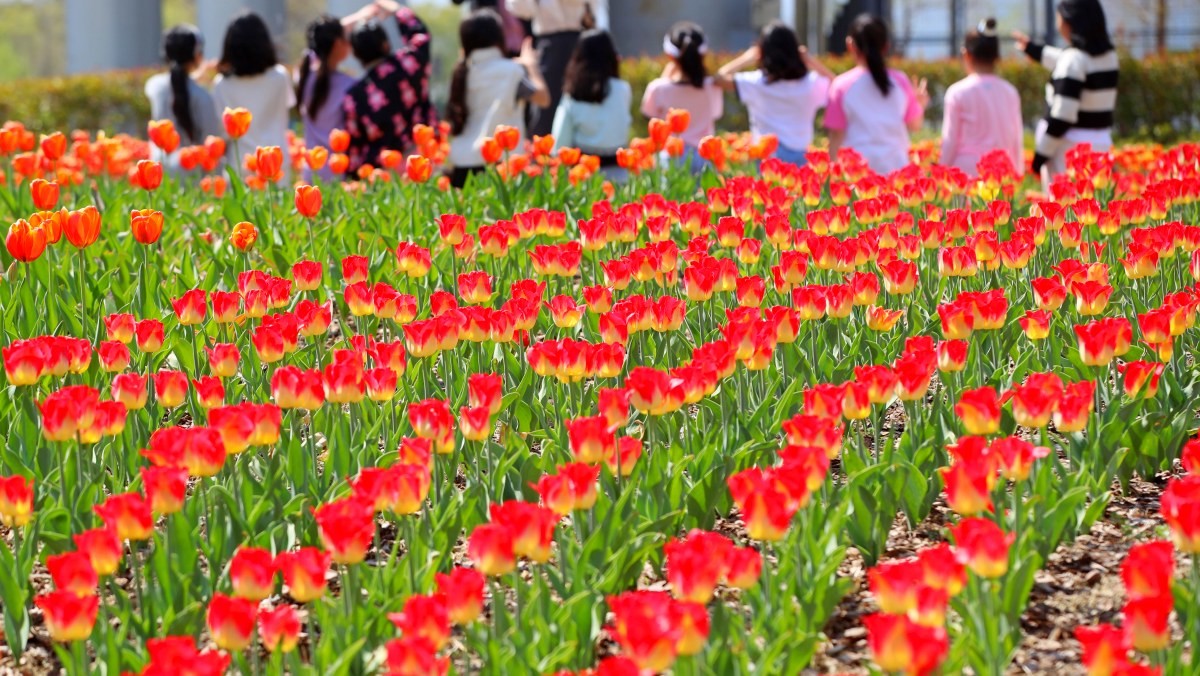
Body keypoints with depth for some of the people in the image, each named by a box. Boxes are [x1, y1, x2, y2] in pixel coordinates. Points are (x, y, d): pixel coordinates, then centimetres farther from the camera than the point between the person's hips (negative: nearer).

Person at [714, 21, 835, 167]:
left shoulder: (758, 82, -8)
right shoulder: (811, 83, 2)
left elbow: (721, 77, -5)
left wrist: (748, 58, 5)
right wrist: (811, 61, 14)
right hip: (801, 157, 3)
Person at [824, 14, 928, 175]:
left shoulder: (842, 85, -5)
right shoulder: (900, 82, 1)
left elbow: (836, 136, -4)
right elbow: (914, 124, 9)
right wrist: (920, 104, 28)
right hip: (895, 167, 2)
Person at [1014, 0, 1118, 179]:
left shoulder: (1074, 58, -16)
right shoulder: (1108, 55, 9)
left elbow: (1062, 116, -19)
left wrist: (1040, 156, -12)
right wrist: (1032, 48, 45)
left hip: (1071, 148, -8)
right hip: (1101, 143, 8)